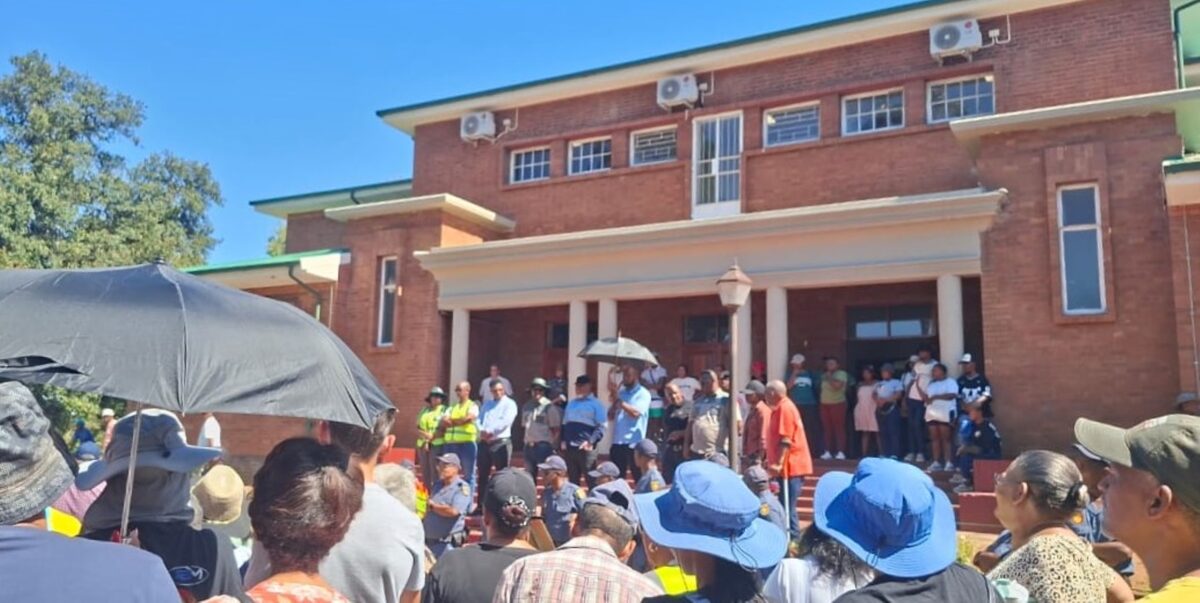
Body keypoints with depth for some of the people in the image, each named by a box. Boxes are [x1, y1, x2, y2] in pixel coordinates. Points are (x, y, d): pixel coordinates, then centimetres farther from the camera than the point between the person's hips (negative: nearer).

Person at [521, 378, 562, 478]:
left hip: (543, 445, -6)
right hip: (529, 445, 6)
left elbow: (556, 429, -7)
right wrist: (527, 439, 11)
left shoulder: (549, 407, -7)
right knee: (529, 474, 13)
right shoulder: (527, 406, 12)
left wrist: (553, 445, -10)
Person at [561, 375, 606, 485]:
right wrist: (563, 441, 6)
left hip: (586, 449, -6)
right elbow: (564, 424, 21)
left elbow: (601, 427, -8)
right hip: (569, 448, 6)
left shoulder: (595, 403, 0)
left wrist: (590, 442, -19)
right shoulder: (571, 403, 19)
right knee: (572, 480, 11)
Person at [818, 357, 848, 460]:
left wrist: (829, 377, -7)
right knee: (827, 429, 3)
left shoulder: (841, 374, -3)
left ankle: (840, 452, -9)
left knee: (839, 428, -7)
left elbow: (837, 385, -19)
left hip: (838, 403, -6)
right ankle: (828, 452, 5)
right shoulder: (824, 375, 16)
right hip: (825, 404, 6)